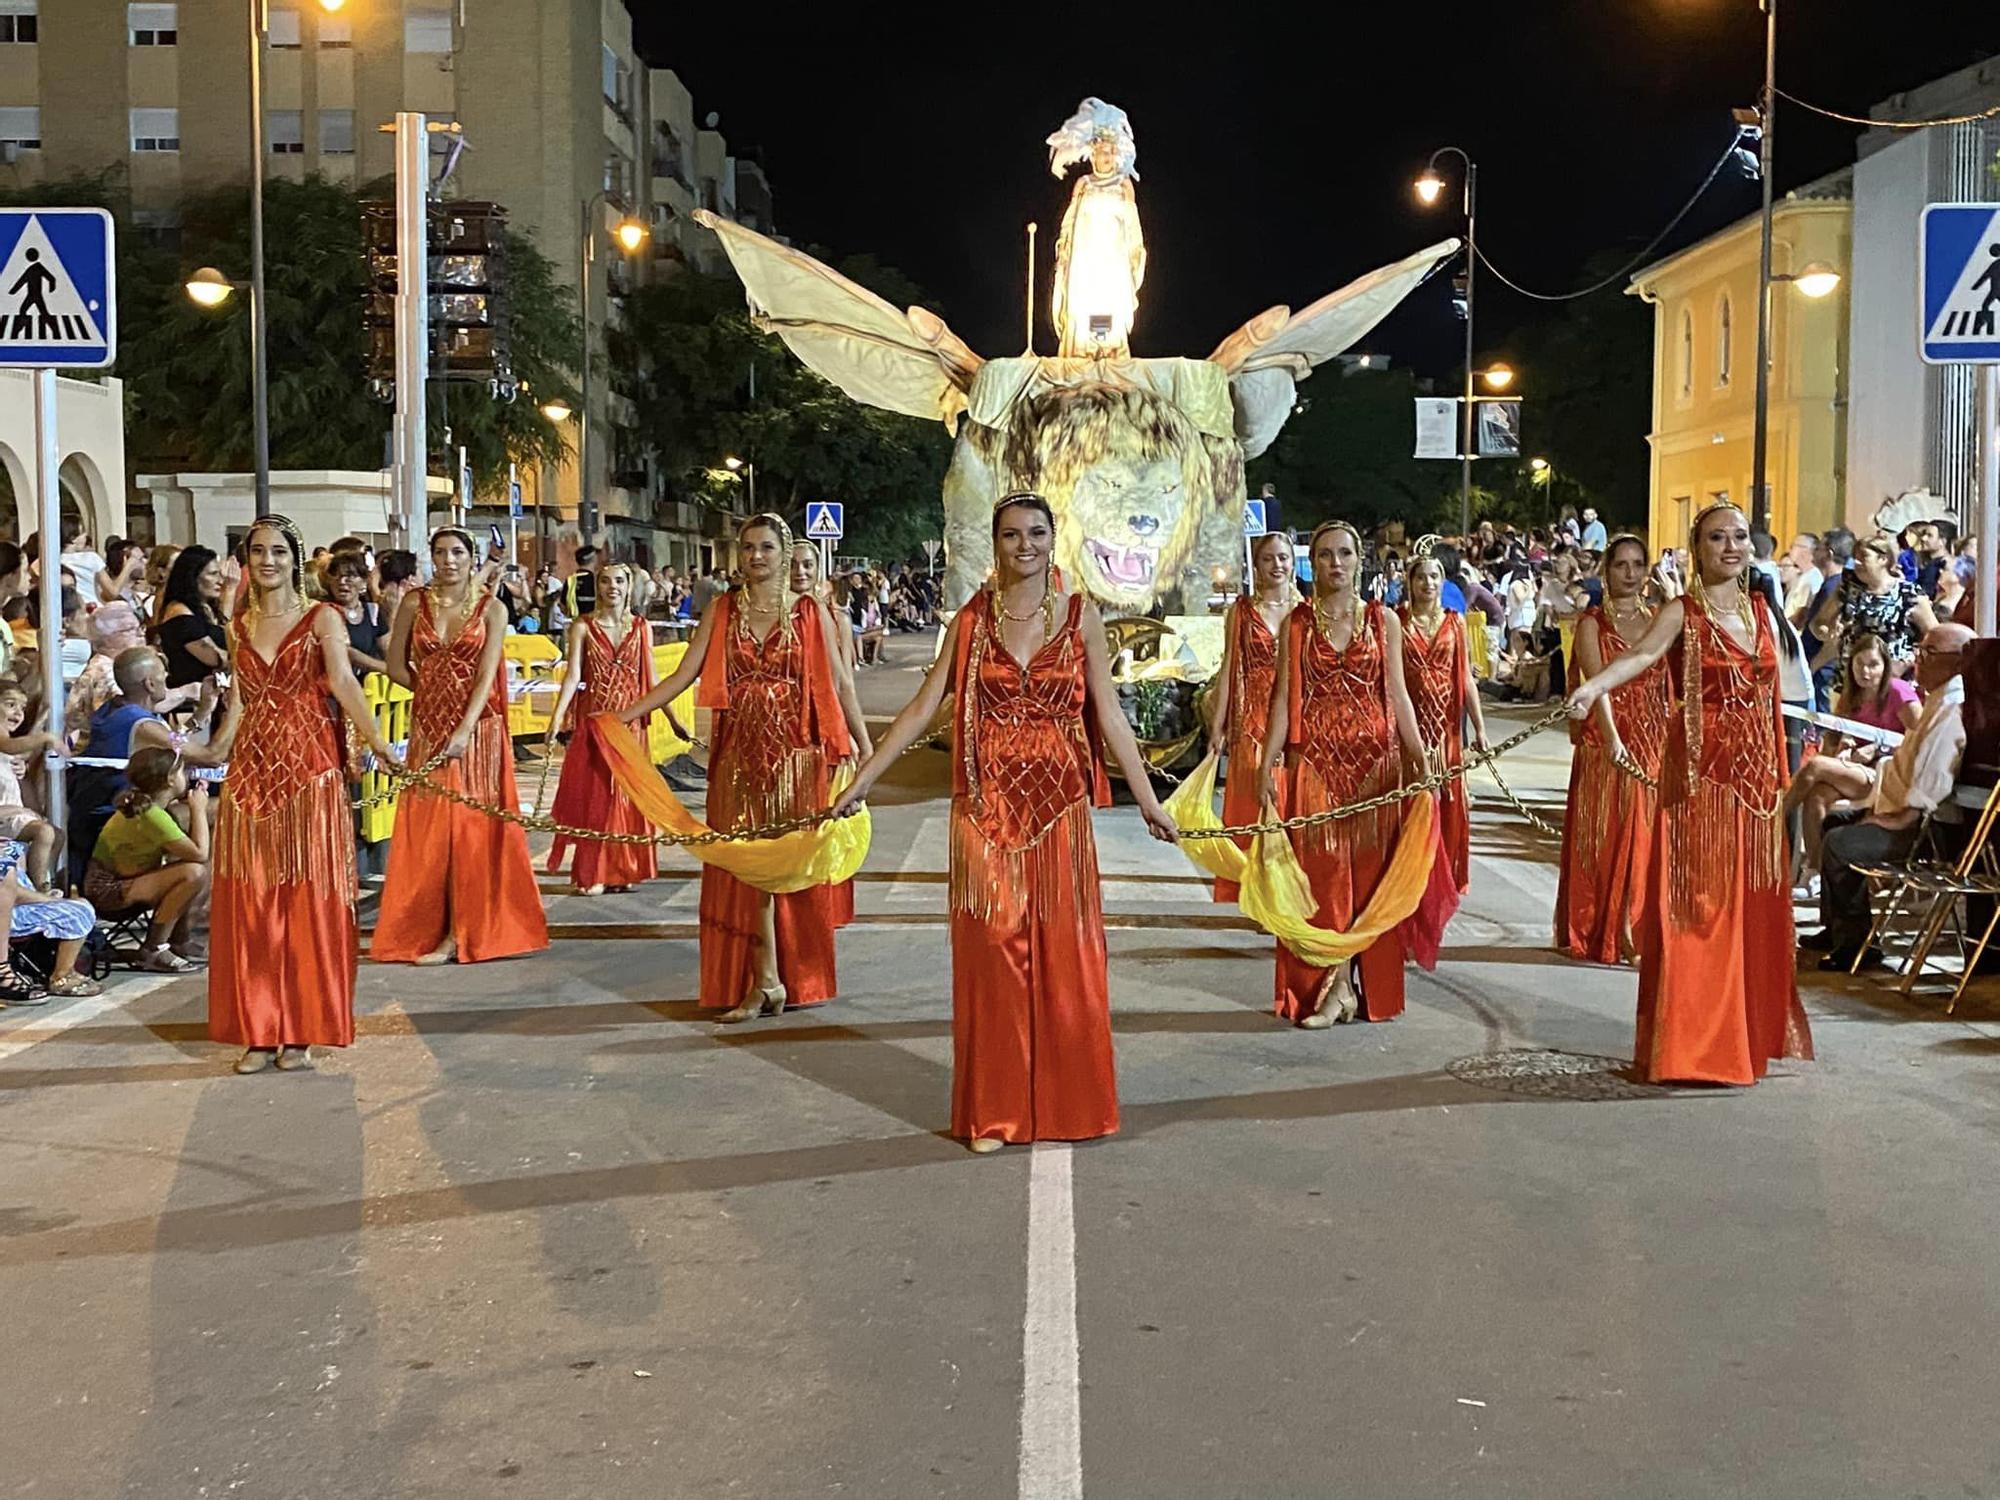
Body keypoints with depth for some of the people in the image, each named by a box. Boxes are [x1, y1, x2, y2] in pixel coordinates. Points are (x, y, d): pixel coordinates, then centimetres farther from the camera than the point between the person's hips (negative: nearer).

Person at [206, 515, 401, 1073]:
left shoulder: (321, 618, -1)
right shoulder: (240, 625, 13)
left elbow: (342, 681, -16)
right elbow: (238, 702, 17)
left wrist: (378, 743, -29)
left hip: (309, 769, -4)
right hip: (251, 772, 4)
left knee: (309, 899, -1)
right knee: (250, 902, 4)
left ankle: (302, 1029, 7)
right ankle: (258, 1030, 11)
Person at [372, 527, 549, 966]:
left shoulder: (491, 609, -2)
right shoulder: (414, 604, 3)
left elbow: (487, 674, -10)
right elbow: (396, 667, 6)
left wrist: (465, 728, -19)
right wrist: (433, 691, 2)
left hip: (477, 725, -2)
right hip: (428, 726, 2)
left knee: (472, 822, 0)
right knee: (429, 826, 1)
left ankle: (464, 929, 6)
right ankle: (431, 929, 6)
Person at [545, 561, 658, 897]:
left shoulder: (641, 628, 7)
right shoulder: (583, 627, 0)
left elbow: (650, 680, 9)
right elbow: (572, 675, -9)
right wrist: (557, 717, -21)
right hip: (593, 720, -2)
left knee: (627, 796, 4)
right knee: (592, 795, 0)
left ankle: (624, 869, 15)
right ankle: (592, 874, 7)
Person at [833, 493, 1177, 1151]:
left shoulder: (1080, 616, 3)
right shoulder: (971, 620, 5)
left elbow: (1109, 714, 4)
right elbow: (923, 707, 4)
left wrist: (1147, 799, 2)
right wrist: (863, 779, -1)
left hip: (1059, 802, 0)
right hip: (988, 803, 0)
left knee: (1064, 950, 4)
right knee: (991, 949, 4)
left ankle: (1067, 1102, 19)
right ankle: (993, 1111, 15)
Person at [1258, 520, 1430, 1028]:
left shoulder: (1383, 621, 6)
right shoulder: (1297, 623, 5)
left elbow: (1398, 695, 5)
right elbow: (1285, 697, 2)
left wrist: (1421, 759, -1)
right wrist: (1268, 763, -5)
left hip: (1374, 758, 1)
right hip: (1314, 759, 0)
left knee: (1370, 870, 3)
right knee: (1321, 870, -2)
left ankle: (1370, 986, 12)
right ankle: (1332, 987, 4)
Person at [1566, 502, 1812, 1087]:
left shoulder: (1762, 610, 13)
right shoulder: (1682, 612, -5)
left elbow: (1771, 697, 17)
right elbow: (1643, 654, -25)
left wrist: (1781, 775, 15)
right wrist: (1594, 686, -45)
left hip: (1757, 773, 6)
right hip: (1700, 772, -5)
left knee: (1752, 907, 9)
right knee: (1697, 905, -4)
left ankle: (1748, 1032, 20)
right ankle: (1691, 1043, 2)